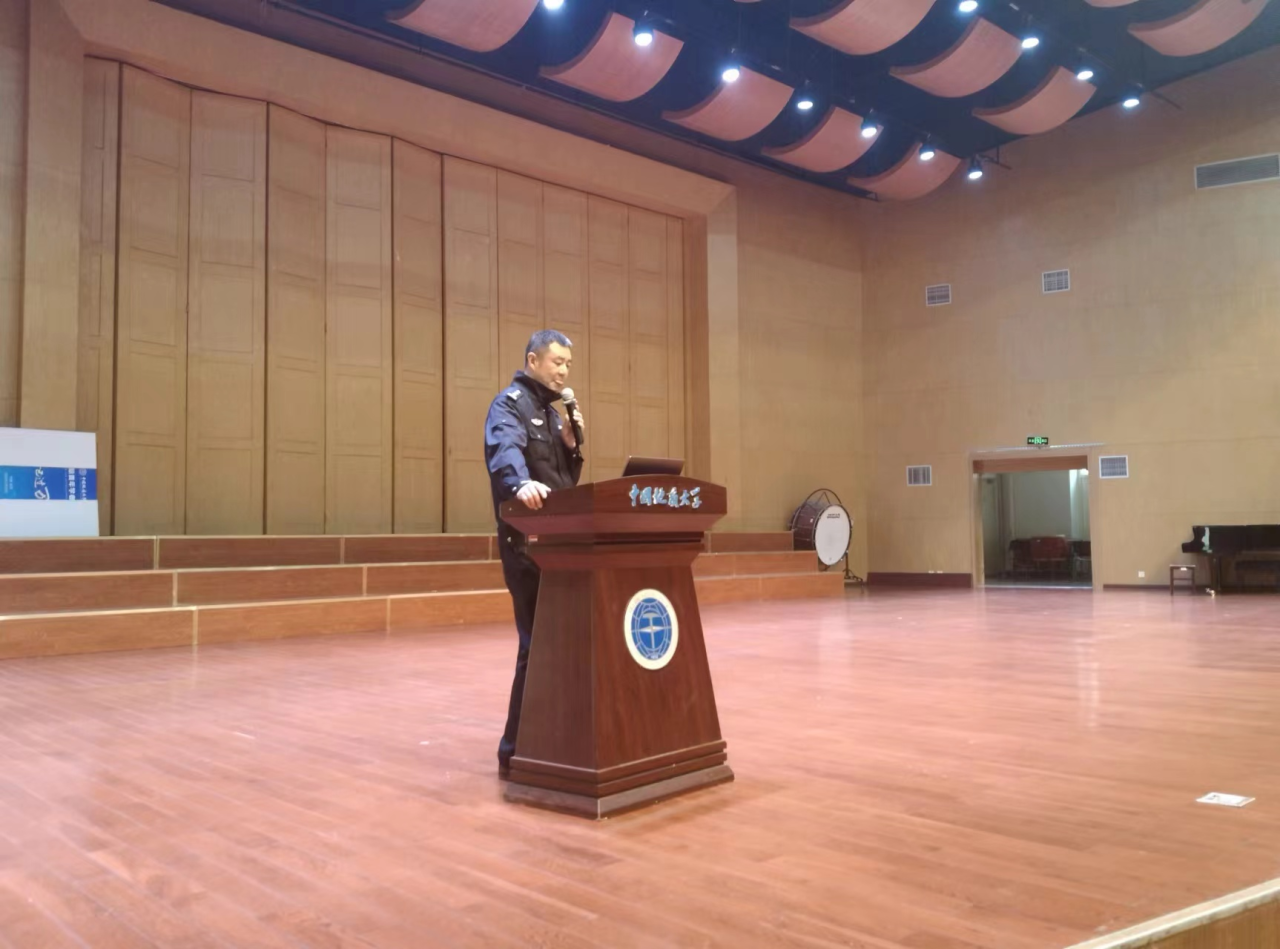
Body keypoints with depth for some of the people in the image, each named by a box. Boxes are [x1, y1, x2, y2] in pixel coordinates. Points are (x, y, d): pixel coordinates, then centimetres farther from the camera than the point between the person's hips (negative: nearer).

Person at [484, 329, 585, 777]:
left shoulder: (552, 411, 20)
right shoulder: (510, 403, -7)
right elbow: (505, 451, -30)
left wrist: (571, 445, 1)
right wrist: (522, 483, -51)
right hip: (527, 542, -8)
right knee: (537, 643, -9)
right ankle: (517, 750, 0)